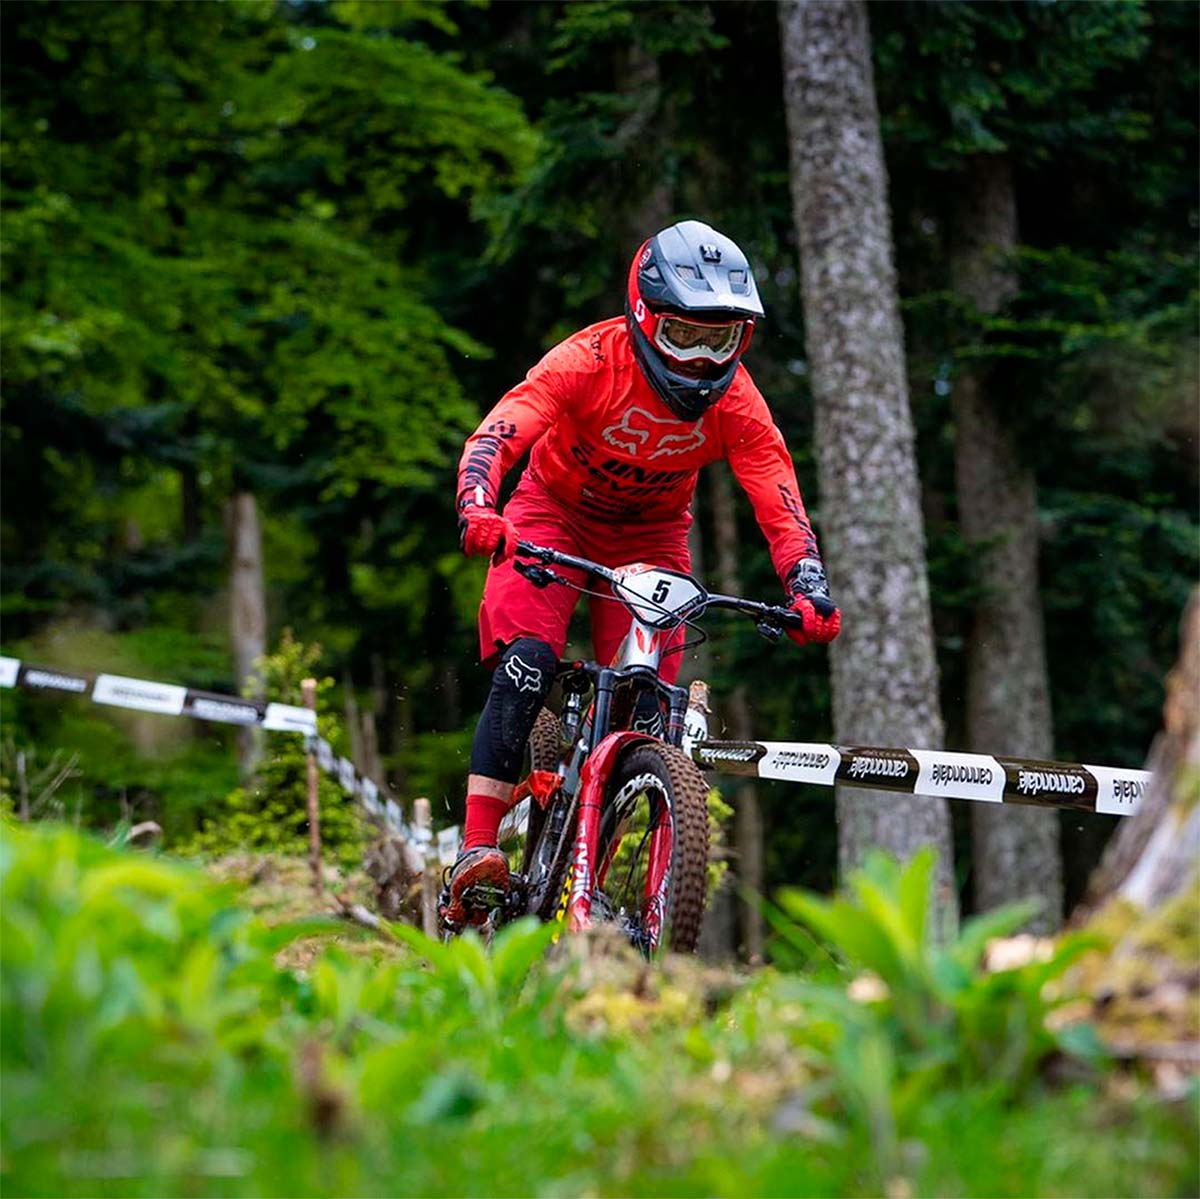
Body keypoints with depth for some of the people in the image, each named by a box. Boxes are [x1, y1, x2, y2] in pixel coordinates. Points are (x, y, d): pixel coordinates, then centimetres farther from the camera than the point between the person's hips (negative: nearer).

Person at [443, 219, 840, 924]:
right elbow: (496, 436, -37)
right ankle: (479, 849, -29)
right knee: (528, 663, -26)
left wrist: (810, 592, -41)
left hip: (651, 535, 3)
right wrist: (479, 510, -57)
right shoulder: (589, 361, -29)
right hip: (555, 515, -3)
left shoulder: (735, 401, -21)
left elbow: (782, 506, -24)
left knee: (652, 706, -10)